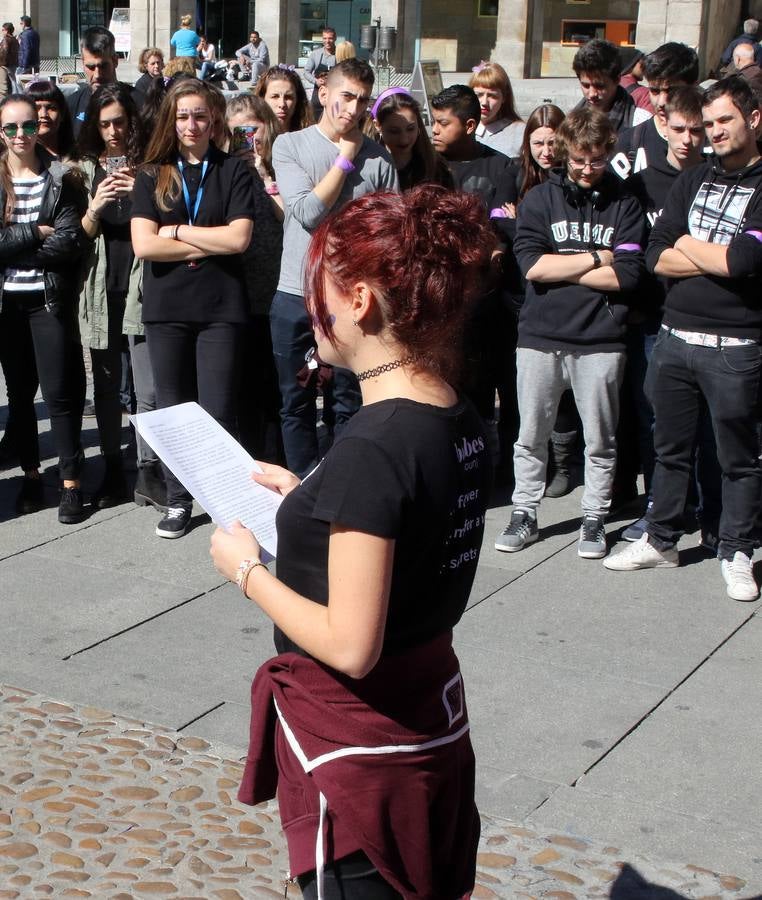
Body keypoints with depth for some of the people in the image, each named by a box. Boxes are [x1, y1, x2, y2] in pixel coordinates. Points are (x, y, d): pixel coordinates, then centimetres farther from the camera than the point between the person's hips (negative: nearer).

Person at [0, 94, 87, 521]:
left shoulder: (61, 178, -2)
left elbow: (70, 242, -12)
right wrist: (36, 234, -15)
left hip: (49, 299, -3)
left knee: (60, 391, -4)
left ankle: (71, 482, 4)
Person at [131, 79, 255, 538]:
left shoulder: (233, 170, 3)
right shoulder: (153, 175, 7)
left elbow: (239, 238, -8)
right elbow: (144, 244, -6)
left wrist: (177, 231, -6)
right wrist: (209, 244, -8)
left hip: (220, 306, -2)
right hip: (166, 306, 2)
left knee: (218, 410, -3)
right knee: (173, 408, 8)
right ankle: (179, 500, 19)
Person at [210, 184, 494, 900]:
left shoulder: (370, 449, -26)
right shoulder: (460, 422, 0)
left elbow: (350, 645, -26)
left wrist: (247, 570, -12)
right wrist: (309, 502, 11)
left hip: (359, 747, -8)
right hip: (433, 723, 8)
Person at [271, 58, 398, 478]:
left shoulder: (378, 157, 1)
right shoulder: (290, 145, 1)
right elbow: (308, 213, -12)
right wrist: (346, 158, -7)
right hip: (295, 298, 1)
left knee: (348, 407, 6)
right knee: (297, 406, 10)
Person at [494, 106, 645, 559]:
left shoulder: (625, 205, 3)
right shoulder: (541, 198, 4)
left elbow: (627, 275, -9)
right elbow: (531, 263, -9)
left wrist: (558, 268, -8)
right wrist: (596, 258, -7)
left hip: (601, 340, -1)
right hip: (541, 335, 1)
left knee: (600, 440, 7)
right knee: (531, 435, 8)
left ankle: (594, 519, 20)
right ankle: (525, 515, 21)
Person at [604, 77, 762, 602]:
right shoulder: (694, 180, 11)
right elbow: (656, 257, 2)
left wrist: (687, 245, -5)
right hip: (675, 336, 5)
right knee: (670, 447, 15)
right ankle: (661, 541, 29)